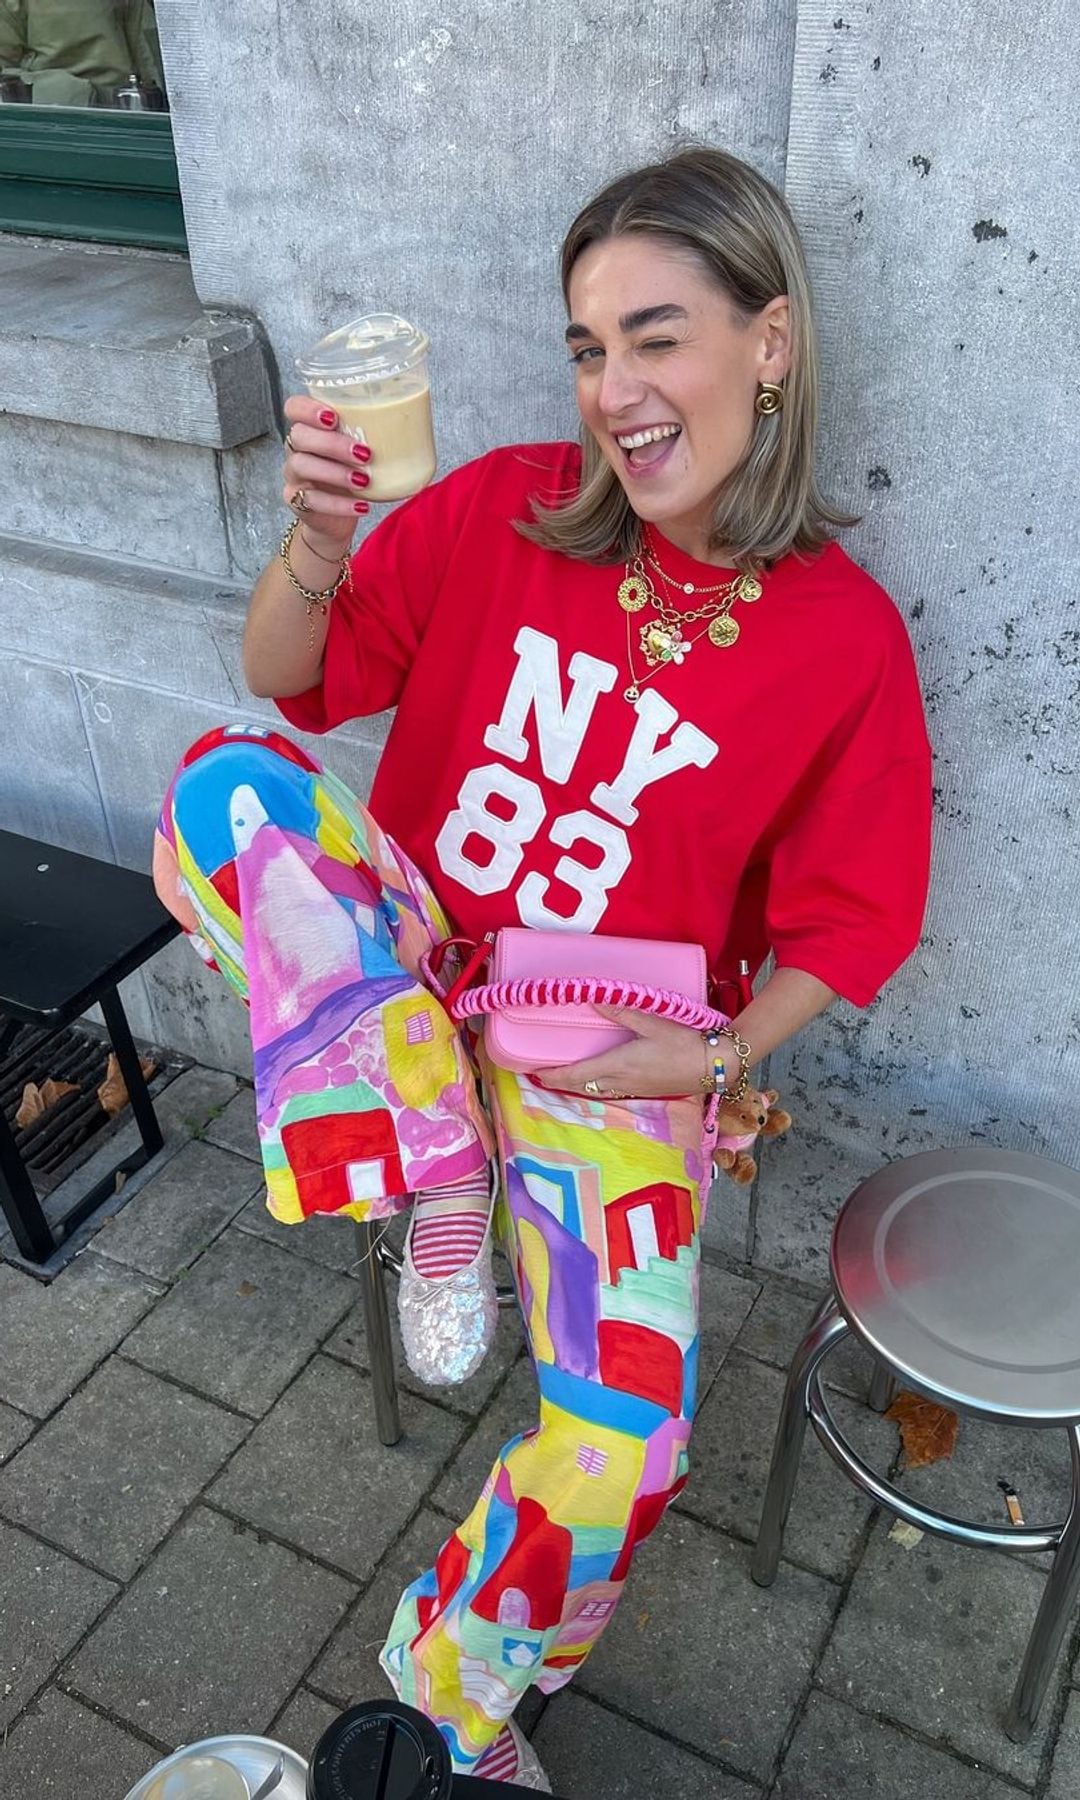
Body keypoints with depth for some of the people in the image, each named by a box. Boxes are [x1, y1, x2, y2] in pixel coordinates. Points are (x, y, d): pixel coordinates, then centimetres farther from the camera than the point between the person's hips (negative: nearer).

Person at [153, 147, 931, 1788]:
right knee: (224, 783, -25)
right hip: (407, 970, 2)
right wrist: (322, 546, -23)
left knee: (622, 1450, -15)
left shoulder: (844, 638, -9)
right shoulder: (505, 511, -6)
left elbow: (845, 922, -2)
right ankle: (442, 1170, -13)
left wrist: (717, 1057, -18)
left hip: (614, 1046, -1)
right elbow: (291, 680, -1)